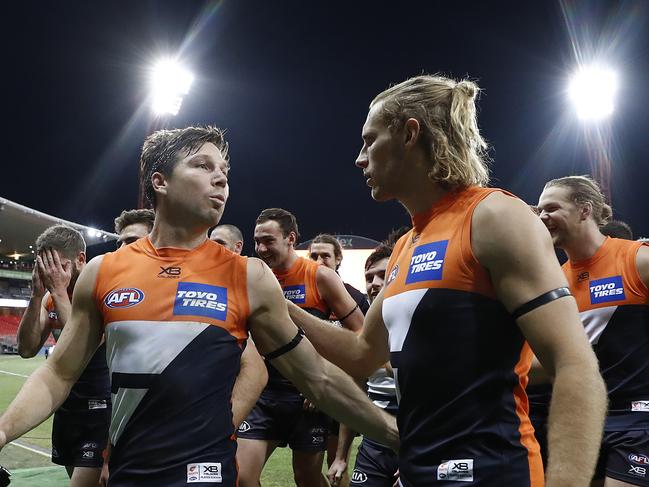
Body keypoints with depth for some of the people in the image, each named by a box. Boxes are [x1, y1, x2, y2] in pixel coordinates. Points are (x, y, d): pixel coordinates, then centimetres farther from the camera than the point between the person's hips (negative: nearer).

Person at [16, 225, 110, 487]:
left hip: (99, 407, -7)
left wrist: (59, 291, -23)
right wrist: (36, 295, -11)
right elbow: (27, 349, -2)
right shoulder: (51, 298, 5)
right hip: (66, 405, 7)